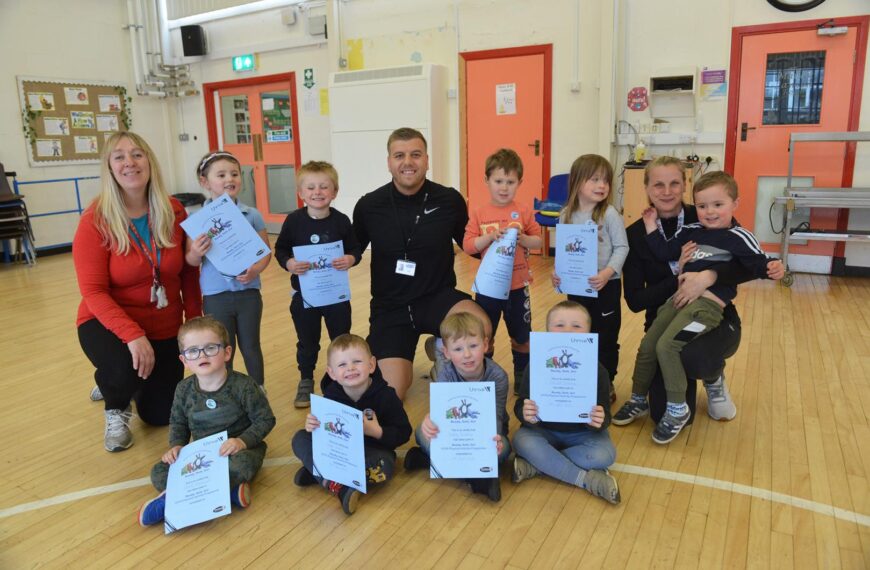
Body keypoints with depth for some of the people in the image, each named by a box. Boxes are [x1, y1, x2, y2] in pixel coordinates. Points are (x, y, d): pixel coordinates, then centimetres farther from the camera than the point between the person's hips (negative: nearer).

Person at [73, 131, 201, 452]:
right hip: (109, 323, -3)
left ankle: (122, 383, 45)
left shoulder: (174, 212, -9)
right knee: (124, 369, -37)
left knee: (160, 416, 9)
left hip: (165, 327, 4)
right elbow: (93, 292, -21)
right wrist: (132, 334, -33)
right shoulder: (95, 221, -19)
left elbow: (189, 273, -1)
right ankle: (116, 410, 3)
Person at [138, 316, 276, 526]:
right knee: (159, 473, -15)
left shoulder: (243, 386, -16)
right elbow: (177, 422, 13)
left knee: (241, 465, -39)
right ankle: (229, 490, -24)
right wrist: (177, 445, -5)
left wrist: (242, 441, -24)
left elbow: (265, 420, -11)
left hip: (238, 450, -4)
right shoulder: (185, 389, -3)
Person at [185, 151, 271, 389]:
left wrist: (255, 270, -18)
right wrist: (196, 253, -25)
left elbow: (266, 251, 1)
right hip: (216, 296, -1)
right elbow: (191, 260, -2)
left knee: (250, 346, 15)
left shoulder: (252, 215, -4)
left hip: (248, 292, 1)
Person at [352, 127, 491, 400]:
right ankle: (398, 362, 26)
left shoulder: (450, 200, -7)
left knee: (481, 330, -32)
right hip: (390, 306, 1)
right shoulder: (369, 206, -6)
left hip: (438, 297, 0)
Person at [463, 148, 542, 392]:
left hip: (518, 286, 0)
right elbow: (468, 246, -8)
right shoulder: (478, 213, -4)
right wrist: (489, 237, -22)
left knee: (522, 336, 13)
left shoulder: (524, 211, -2)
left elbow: (538, 241, 0)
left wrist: (522, 238, -19)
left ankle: (522, 378, 32)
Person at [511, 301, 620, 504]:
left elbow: (604, 413, -12)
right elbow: (520, 405, -11)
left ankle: (535, 466, -18)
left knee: (604, 453, -27)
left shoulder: (597, 370, -15)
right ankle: (587, 478, -21)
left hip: (582, 433, 0)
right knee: (521, 440, -28)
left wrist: (600, 421, -37)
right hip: (544, 430, 0)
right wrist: (524, 413, -37)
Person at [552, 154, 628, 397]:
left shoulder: (609, 214, -11)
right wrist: (557, 273, -8)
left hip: (605, 286, -4)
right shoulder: (566, 215, 1)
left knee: (605, 339, 8)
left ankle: (607, 384, 26)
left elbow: (622, 248, -12)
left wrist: (608, 272, -26)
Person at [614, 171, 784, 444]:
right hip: (680, 296, 7)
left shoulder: (738, 237, -4)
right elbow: (664, 253, 19)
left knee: (667, 346, -22)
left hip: (708, 304, -7)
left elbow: (757, 263, -7)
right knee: (647, 346, 6)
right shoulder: (691, 231, 14)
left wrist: (770, 268, -28)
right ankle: (639, 400, 26)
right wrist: (651, 227, 14)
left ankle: (677, 409, -5)